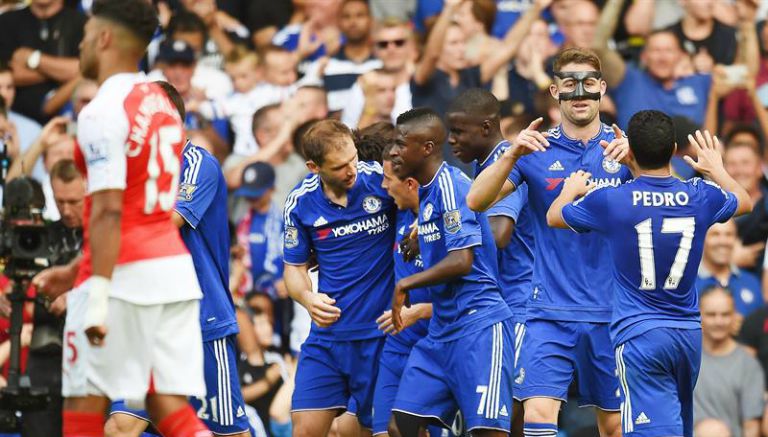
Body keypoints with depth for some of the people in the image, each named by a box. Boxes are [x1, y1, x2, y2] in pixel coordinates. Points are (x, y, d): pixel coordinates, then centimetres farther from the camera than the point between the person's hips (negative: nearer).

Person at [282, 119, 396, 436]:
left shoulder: (381, 179, -11)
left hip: (382, 332, -2)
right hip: (328, 333, 2)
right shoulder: (300, 202, -2)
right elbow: (294, 266, 10)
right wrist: (308, 298, -11)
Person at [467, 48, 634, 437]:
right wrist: (513, 154, -22)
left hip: (611, 312, 1)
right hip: (551, 312, -1)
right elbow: (476, 201, -6)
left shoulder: (623, 148, 3)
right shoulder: (536, 149, 3)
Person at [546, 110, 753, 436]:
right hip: (689, 332, 5)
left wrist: (571, 189, 34)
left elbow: (554, 217, 11)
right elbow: (744, 202, 25)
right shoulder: (701, 197, 0)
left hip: (639, 334, -5)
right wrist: (716, 169, 45)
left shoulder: (608, 201, -10)